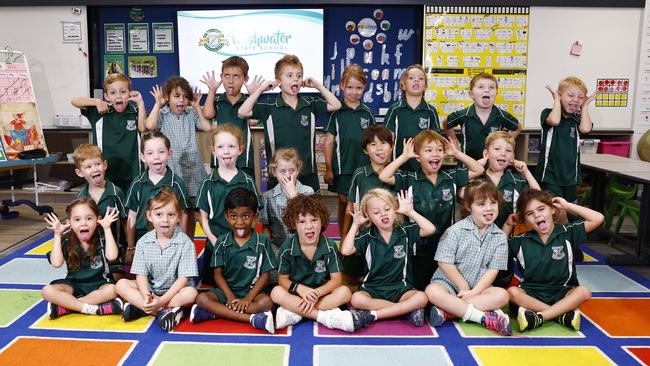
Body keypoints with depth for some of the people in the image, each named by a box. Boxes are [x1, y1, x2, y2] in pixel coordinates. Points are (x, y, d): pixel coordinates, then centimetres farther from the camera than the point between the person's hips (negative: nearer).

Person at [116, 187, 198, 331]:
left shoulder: (185, 243, -13)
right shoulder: (143, 242, -3)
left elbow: (183, 278, -16)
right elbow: (141, 274, -6)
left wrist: (162, 300, -26)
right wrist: (146, 296, -25)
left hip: (176, 290, -3)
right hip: (150, 289, 4)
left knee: (191, 293, -32)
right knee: (121, 284, -17)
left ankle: (138, 307, -27)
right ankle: (163, 311, -28)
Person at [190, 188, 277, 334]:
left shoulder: (262, 242, -3)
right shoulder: (222, 242, 2)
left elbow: (265, 274, -3)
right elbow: (218, 274, 0)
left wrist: (248, 299, -16)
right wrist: (231, 298, -15)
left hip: (251, 291, -1)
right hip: (226, 291, 2)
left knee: (267, 302, -33)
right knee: (201, 299, -27)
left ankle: (214, 313, -27)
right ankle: (252, 319, -32)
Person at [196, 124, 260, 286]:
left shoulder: (248, 182, 0)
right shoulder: (208, 183, 0)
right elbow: (203, 217, 1)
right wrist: (214, 240, -11)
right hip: (214, 245, 1)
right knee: (212, 285, 11)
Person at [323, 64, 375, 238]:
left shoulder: (367, 113, 5)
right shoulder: (336, 112, -3)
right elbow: (329, 141, -2)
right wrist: (328, 169, -4)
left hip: (363, 165, 2)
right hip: (342, 165, -2)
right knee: (344, 202, 8)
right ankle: (343, 240, 20)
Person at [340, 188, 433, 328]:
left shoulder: (405, 231, 3)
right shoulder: (367, 237, 1)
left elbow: (430, 229, -11)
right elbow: (345, 251, -13)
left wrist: (410, 211, -7)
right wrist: (355, 225, -7)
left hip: (400, 288, 1)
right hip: (372, 288, 0)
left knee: (421, 298, -31)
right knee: (356, 299, -34)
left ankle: (370, 315, -27)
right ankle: (407, 309, -24)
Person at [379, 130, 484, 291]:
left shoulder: (451, 177, 1)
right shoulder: (410, 179, -8)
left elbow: (478, 170, 5)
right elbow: (384, 177, -20)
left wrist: (457, 153, -3)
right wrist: (404, 156, -15)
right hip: (419, 248, -2)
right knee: (420, 290, 10)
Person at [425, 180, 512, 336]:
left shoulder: (500, 238, 0)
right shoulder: (456, 231, -9)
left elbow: (493, 270, -4)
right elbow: (445, 263, -10)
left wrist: (474, 292, -15)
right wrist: (463, 287, -10)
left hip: (479, 287, 3)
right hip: (448, 282, -3)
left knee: (502, 295, -25)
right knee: (432, 291, -33)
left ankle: (447, 310, -30)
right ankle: (485, 317, -32)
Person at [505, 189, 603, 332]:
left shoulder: (567, 233, 1)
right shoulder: (521, 241, 5)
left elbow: (598, 219, -6)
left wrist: (567, 205, -4)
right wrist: (508, 225, 3)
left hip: (561, 293, 0)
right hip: (531, 293, 0)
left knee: (583, 292, -29)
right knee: (512, 292, -30)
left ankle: (538, 317, -33)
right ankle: (563, 314, -28)